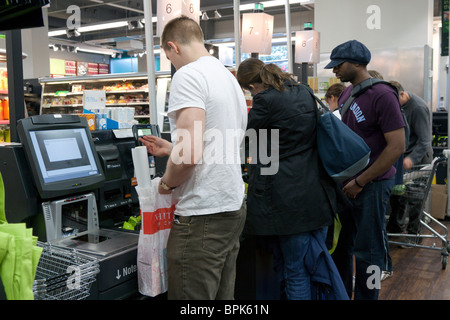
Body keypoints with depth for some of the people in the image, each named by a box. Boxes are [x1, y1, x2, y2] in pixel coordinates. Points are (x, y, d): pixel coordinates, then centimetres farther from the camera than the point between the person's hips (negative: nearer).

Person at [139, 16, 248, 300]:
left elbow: (190, 154, -24)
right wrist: (169, 150, 27)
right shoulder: (230, 78, 16)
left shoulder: (188, 75, -13)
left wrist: (167, 181, -5)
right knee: (223, 295, 18)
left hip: (203, 215, -9)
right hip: (233, 206, 9)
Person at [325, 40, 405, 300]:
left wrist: (360, 182, -15)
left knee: (367, 249, 4)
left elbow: (397, 146, -18)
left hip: (372, 184, -7)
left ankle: (366, 295, 22)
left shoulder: (383, 95, -14)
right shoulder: (347, 93, 9)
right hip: (345, 180, 8)